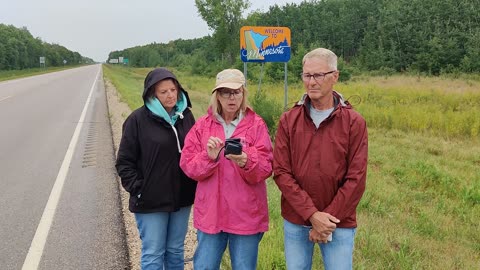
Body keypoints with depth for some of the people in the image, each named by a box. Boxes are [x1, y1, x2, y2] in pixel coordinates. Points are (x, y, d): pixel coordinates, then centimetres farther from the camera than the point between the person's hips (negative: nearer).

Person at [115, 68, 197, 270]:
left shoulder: (185, 115, 3)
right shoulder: (139, 119, -9)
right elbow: (124, 162, -5)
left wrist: (195, 186, 5)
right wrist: (138, 190, -11)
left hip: (182, 198, 4)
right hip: (151, 201, -4)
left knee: (175, 251, 17)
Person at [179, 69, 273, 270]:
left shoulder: (256, 124, -3)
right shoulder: (202, 125, 3)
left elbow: (265, 167, -10)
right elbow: (188, 165, -3)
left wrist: (246, 162, -31)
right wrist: (209, 157, -21)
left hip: (246, 214, -1)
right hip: (210, 212, 2)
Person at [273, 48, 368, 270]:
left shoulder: (354, 122, -5)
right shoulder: (288, 120, -1)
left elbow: (356, 179, -8)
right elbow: (281, 172, -6)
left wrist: (329, 219, -12)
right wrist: (312, 214, -14)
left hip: (339, 224, -1)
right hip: (295, 222, 2)